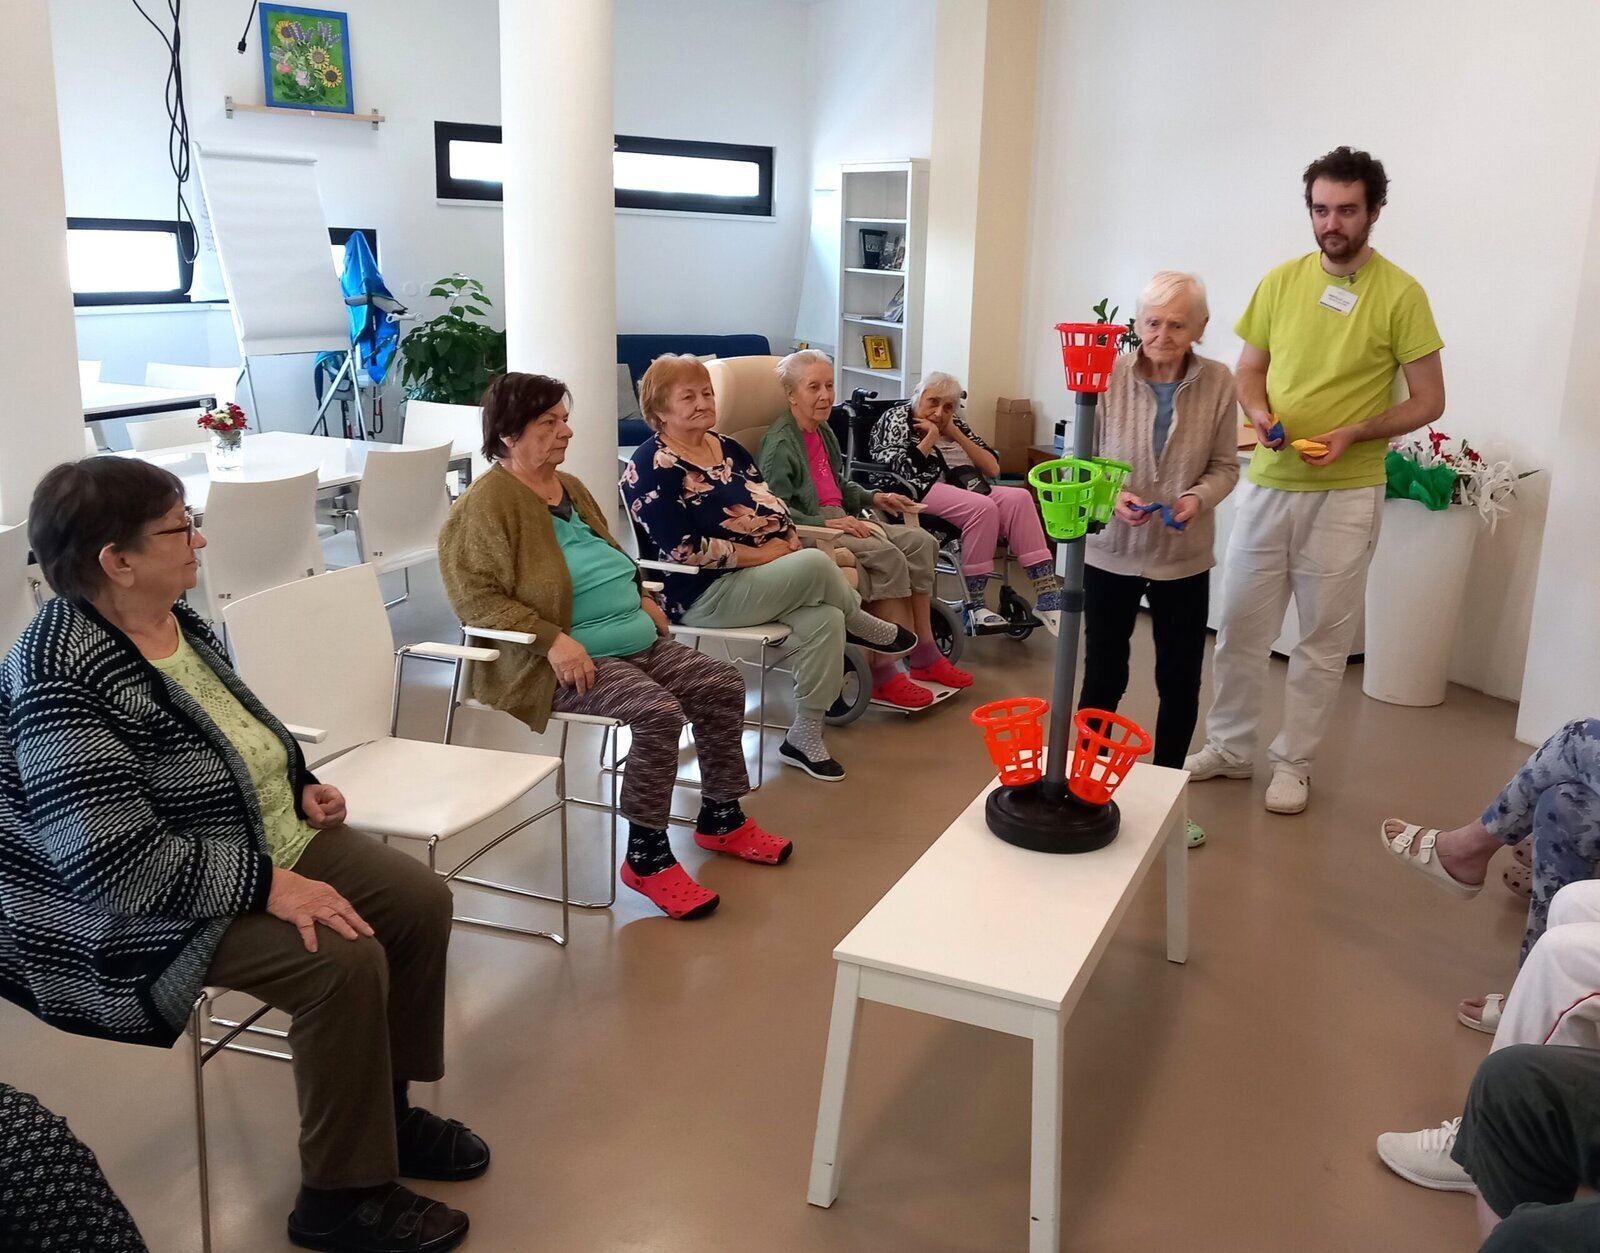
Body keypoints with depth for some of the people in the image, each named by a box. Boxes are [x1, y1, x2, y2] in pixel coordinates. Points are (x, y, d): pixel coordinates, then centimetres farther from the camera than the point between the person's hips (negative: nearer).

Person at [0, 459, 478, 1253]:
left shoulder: (174, 618, 2)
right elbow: (118, 861, -31)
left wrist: (301, 785, 6)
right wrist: (268, 885, -30)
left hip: (272, 839, 9)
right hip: (159, 908, -9)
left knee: (420, 903, 0)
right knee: (345, 962, -26)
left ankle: (385, 1104, 18)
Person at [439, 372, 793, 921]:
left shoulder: (570, 487, 17)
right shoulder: (488, 503, -10)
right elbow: (474, 594, -19)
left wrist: (642, 596, 14)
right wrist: (552, 640, -26)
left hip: (638, 640, 9)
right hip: (572, 660, -9)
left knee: (722, 684, 0)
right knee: (657, 712, -28)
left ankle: (721, 818, 16)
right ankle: (647, 857, -13)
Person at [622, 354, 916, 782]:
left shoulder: (727, 448, 15)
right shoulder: (652, 467, -9)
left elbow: (772, 508, 15)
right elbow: (683, 550, -18)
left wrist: (784, 539, -9)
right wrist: (761, 554, -18)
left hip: (763, 578, 7)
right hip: (704, 593, -7)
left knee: (823, 617, -23)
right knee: (816, 564, -27)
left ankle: (805, 738, -13)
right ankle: (867, 628, 4)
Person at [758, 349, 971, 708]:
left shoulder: (824, 432, 17)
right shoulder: (780, 443, -12)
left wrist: (873, 498, 15)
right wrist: (827, 521, -27)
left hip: (840, 520, 9)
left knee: (920, 542, -6)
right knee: (887, 556, -27)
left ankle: (924, 654, -6)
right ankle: (883, 672, -23)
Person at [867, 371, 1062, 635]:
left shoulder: (954, 424, 22)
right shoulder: (895, 420, 6)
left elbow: (993, 468, 12)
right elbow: (904, 471, -12)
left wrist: (955, 434, 6)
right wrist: (931, 435, -4)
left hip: (966, 490, 6)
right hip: (922, 491, -6)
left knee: (1019, 498, -21)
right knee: (982, 508, -32)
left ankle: (1047, 597, -29)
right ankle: (974, 605, -28)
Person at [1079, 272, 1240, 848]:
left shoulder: (1218, 383, -8)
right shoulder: (1109, 375, -13)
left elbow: (1225, 466, 0)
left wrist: (1199, 497, -20)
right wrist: (1110, 497, -24)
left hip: (1184, 558, 2)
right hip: (1110, 551, -2)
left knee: (1180, 681, 12)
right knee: (1104, 675, 8)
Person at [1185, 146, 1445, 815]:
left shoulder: (1400, 294, -8)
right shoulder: (1281, 281, 3)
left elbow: (1428, 400, -5)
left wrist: (1352, 434, -19)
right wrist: (1258, 411, -11)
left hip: (1345, 493, -3)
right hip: (1269, 481, 3)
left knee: (1324, 636, 7)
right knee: (1240, 621, 10)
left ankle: (1293, 762, 22)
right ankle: (1229, 747, 27)